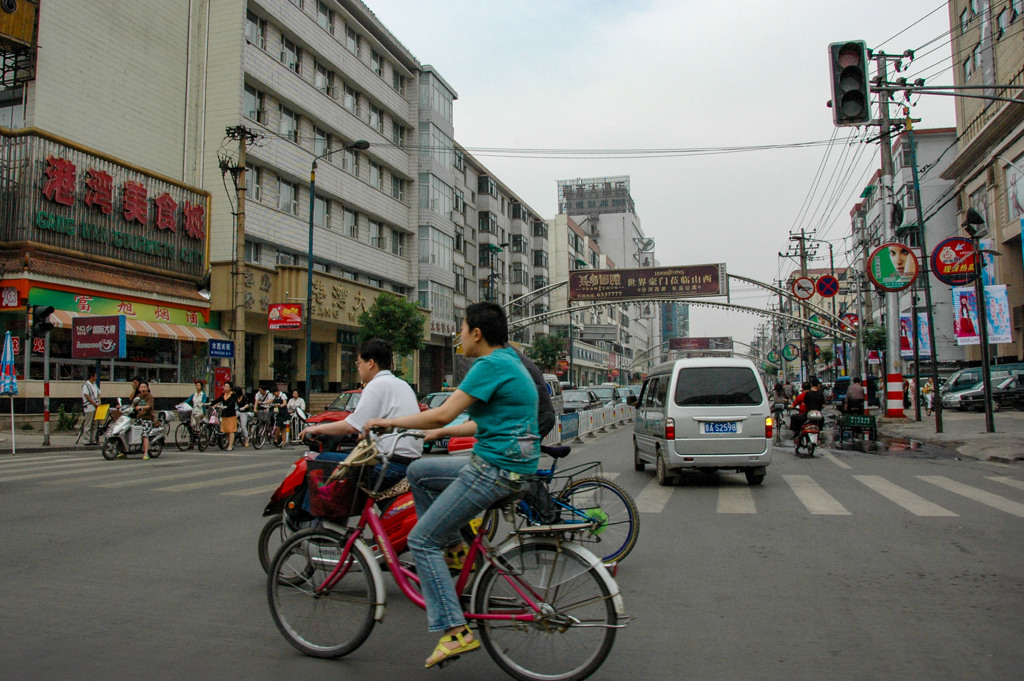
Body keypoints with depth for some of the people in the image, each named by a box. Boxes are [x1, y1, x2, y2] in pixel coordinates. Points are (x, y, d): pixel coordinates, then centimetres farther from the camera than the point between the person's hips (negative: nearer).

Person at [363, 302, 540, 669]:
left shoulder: (491, 365, -16)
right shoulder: (508, 360, 14)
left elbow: (442, 415, -20)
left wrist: (388, 421, -8)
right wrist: (438, 432, 27)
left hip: (495, 468, -10)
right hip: (502, 460, 10)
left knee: (422, 540, -2)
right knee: (418, 472, 19)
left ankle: (456, 632, -1)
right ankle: (453, 548, 21)